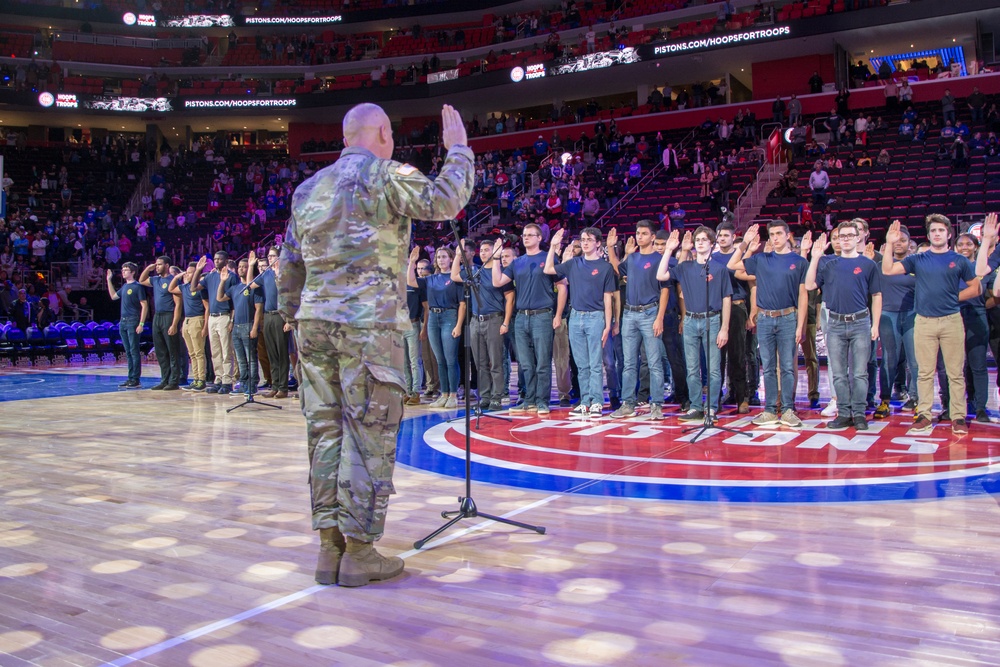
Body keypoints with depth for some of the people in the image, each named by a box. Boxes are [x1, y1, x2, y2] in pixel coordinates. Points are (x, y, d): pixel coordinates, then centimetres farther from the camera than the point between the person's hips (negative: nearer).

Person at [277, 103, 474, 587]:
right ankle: (359, 551, 3)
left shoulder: (308, 189, 18)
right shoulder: (385, 174, -3)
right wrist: (458, 149, 4)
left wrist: (292, 316, 29)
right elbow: (444, 201, -10)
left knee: (325, 433, 8)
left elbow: (289, 265, 20)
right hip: (369, 323, -7)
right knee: (369, 436, -2)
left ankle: (329, 546, 14)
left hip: (315, 321, 7)